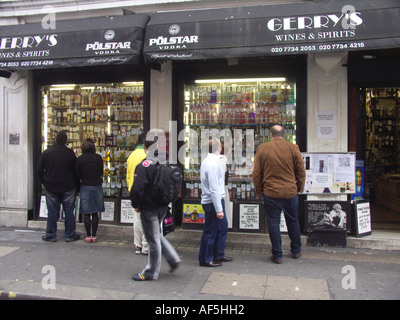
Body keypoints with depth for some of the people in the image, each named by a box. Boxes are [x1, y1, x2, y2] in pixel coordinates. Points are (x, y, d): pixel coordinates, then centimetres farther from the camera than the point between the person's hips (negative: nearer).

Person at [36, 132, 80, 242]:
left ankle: (51, 235, 14)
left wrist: (44, 182, 11)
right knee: (69, 211, 5)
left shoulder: (46, 152, -1)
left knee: (52, 211, 7)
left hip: (51, 187, 1)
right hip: (68, 187, -1)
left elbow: (39, 169, 1)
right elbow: (76, 171, -2)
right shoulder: (70, 153, -4)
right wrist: (77, 186, 7)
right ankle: (70, 235, 11)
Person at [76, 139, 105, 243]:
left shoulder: (80, 159, -6)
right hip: (97, 187, 1)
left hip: (85, 187, -1)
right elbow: (101, 173, 7)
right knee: (95, 213, 8)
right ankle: (94, 235, 11)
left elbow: (78, 175, 0)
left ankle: (88, 236, 9)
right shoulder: (98, 158, -2)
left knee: (86, 213, 6)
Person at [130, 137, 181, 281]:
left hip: (149, 208, -7)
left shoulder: (144, 165, -19)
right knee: (157, 235, 25)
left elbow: (137, 188, -24)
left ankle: (151, 273, 16)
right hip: (163, 207, 7)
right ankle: (173, 258, 21)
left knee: (153, 239, 2)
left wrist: (136, 205, -8)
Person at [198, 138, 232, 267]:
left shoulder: (207, 161, 11)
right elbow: (214, 189, -24)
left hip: (217, 200, 10)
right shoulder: (213, 164, -21)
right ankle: (205, 259, 15)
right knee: (210, 231, 2)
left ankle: (218, 255, 31)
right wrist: (218, 209, -22)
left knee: (222, 227, 19)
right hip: (212, 202, -10)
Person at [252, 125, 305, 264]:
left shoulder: (262, 149, -4)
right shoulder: (293, 148, -2)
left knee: (273, 223, 7)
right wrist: (299, 188, 16)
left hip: (271, 193, -2)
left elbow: (256, 173, -1)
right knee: (293, 221, 17)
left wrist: (259, 190, 11)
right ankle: (296, 251, 31)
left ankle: (277, 255, 13)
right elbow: (301, 171, 3)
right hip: (290, 192, 2)